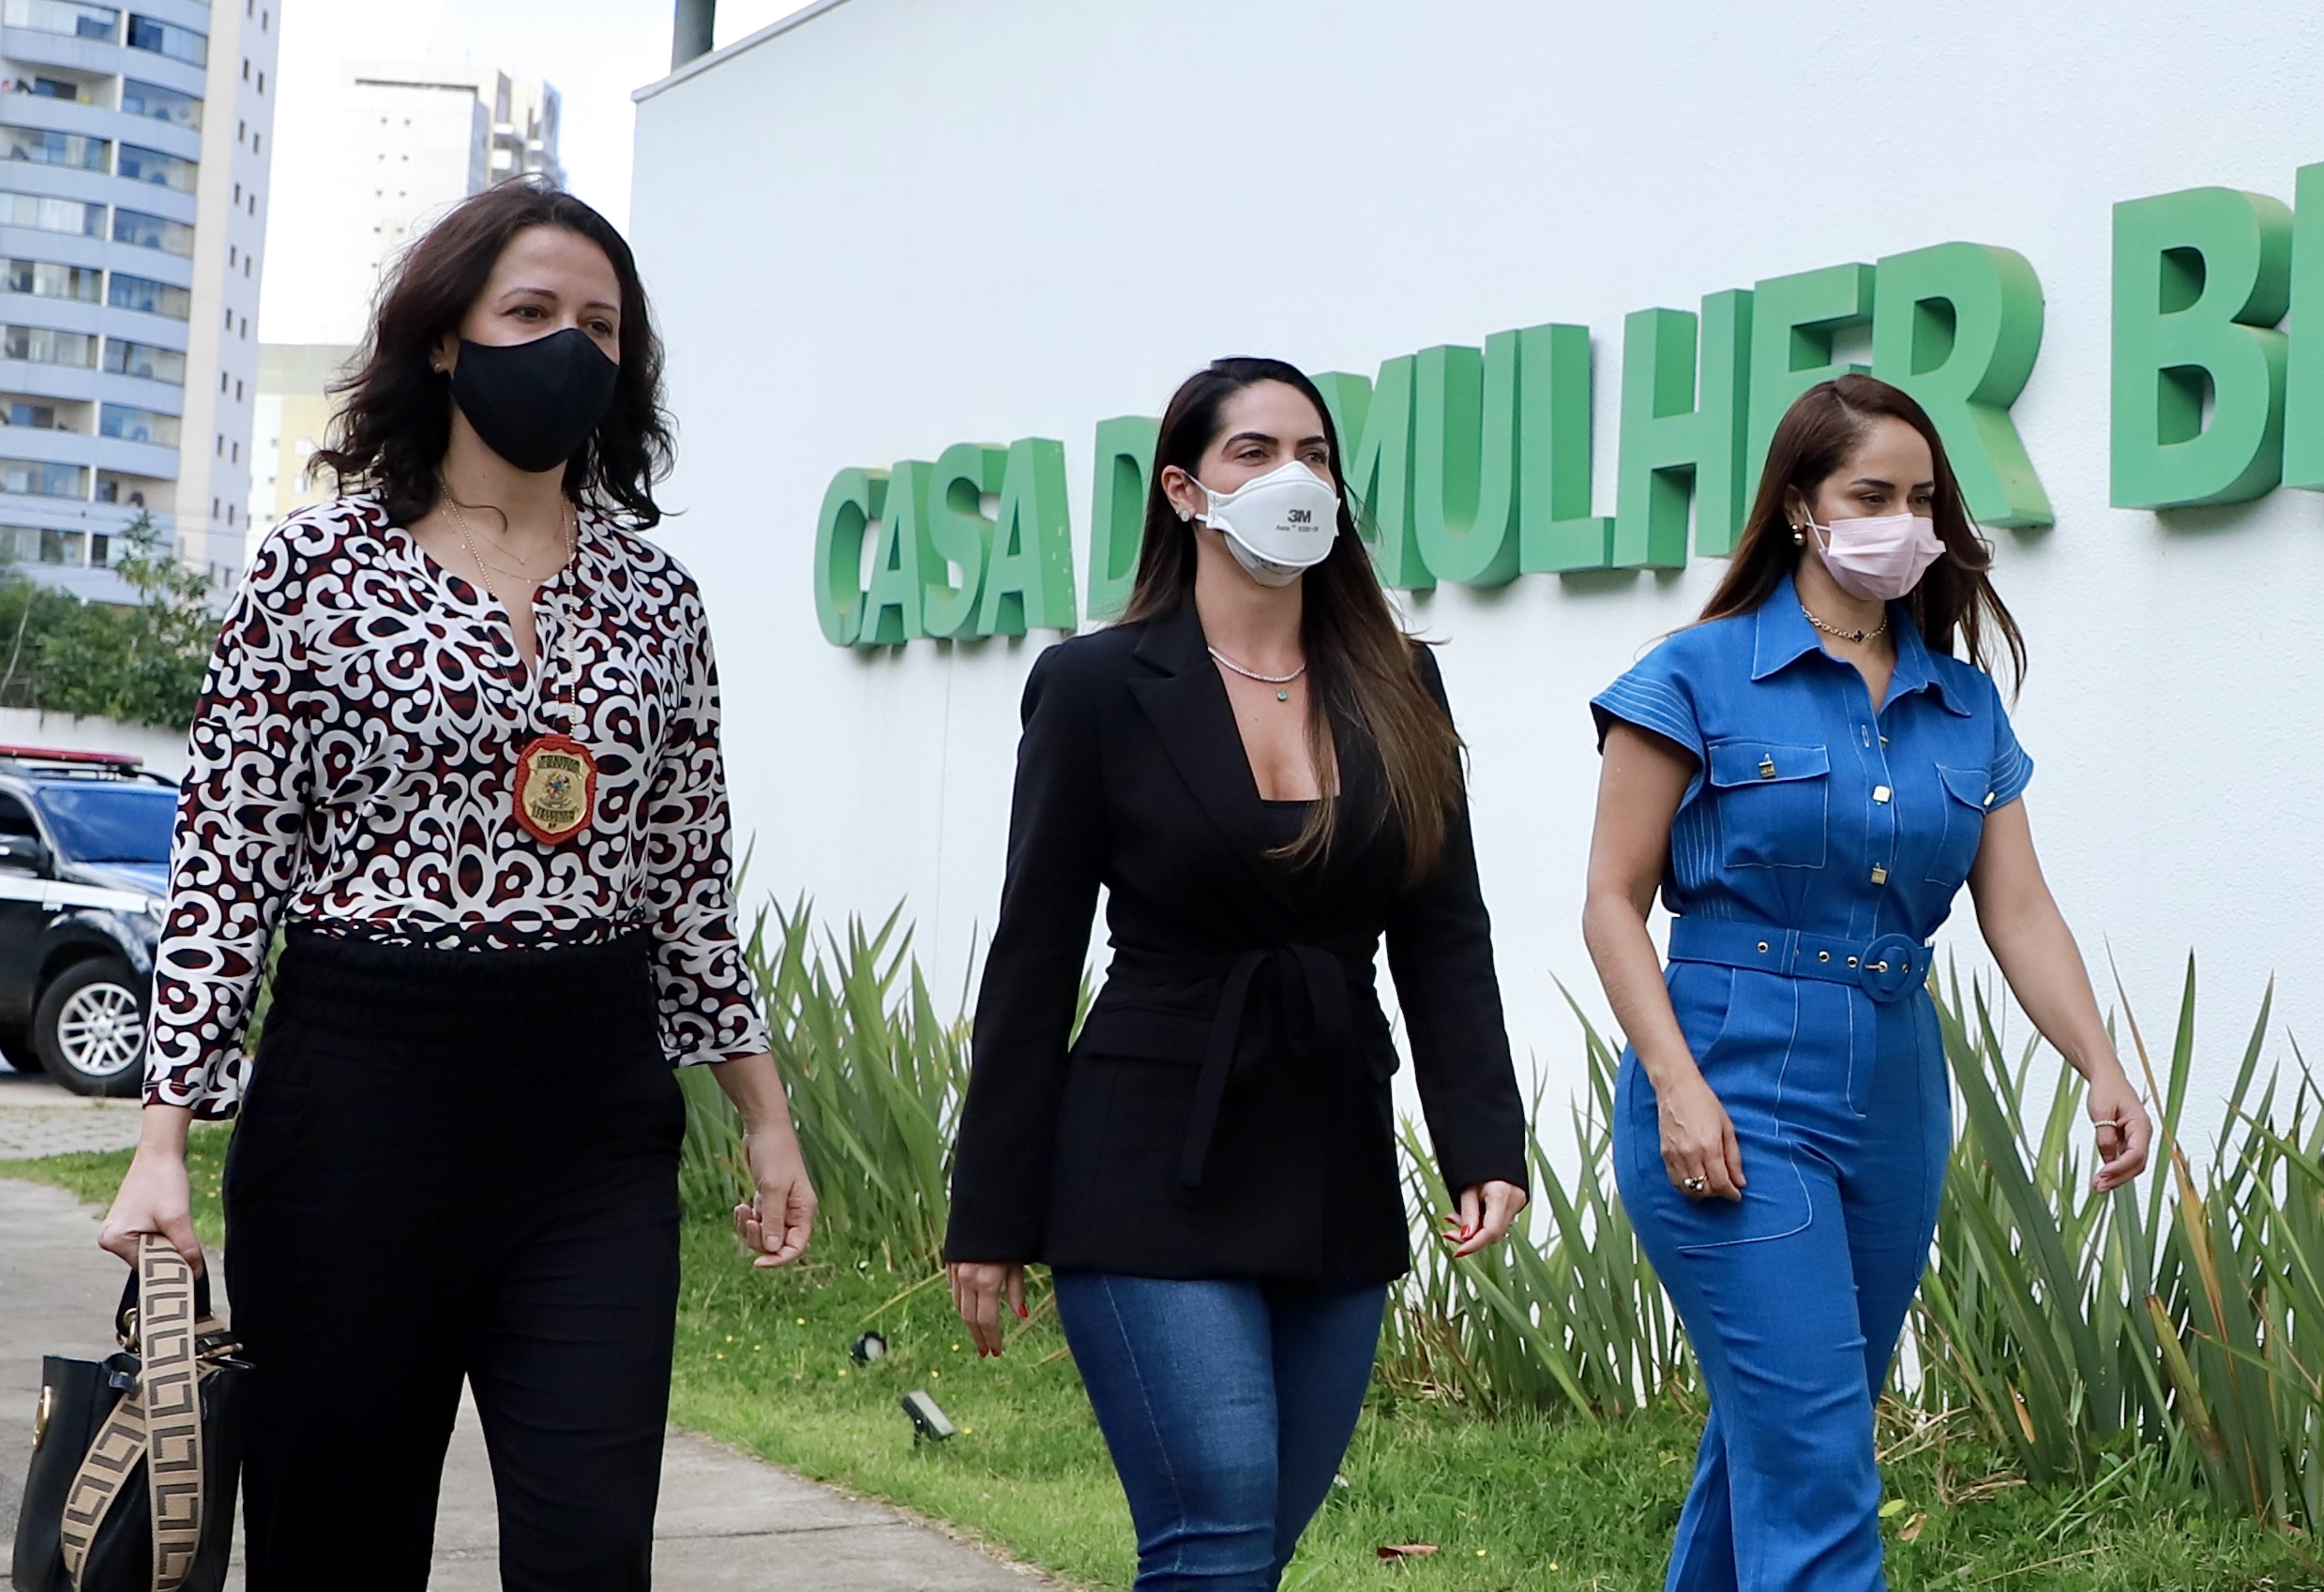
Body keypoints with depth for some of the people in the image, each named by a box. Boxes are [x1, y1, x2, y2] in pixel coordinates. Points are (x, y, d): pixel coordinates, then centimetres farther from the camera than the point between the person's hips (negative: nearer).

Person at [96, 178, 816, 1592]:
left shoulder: (651, 588, 10)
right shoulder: (317, 566, 0)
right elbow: (226, 856, -2)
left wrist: (767, 1114, 12)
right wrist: (164, 1137, -9)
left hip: (597, 1114, 2)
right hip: (361, 1091, -2)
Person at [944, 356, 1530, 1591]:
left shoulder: (1396, 690, 8)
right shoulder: (1096, 686, -3)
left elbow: (1444, 934, 5)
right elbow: (1034, 956, -2)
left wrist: (1485, 1145, -8)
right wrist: (989, 1216, -4)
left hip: (1336, 1176, 4)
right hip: (1154, 1177, -4)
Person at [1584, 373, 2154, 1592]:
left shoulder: (1965, 702, 11)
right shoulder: (1701, 676, -3)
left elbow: (2019, 909, 5)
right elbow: (1613, 899, -5)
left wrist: (2100, 1064, -11)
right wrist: (1677, 1082, -16)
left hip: (1894, 1101, 6)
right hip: (1735, 1091, -6)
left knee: (1772, 1440, 15)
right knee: (1817, 1467, -12)